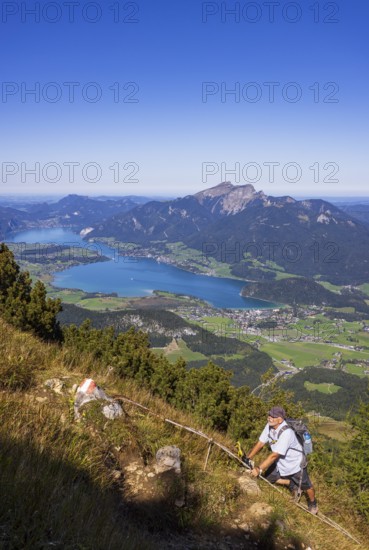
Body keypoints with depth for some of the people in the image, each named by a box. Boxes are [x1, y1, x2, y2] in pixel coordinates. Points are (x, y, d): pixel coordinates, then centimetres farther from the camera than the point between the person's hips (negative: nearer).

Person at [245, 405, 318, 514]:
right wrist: (248, 458, -19)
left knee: (306, 486, 11)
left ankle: (313, 503, 44)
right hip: (280, 463, 7)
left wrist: (259, 469, -37)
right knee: (268, 477, 4)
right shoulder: (269, 426, -16)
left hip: (296, 464, -7)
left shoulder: (286, 433, -39)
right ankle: (292, 485, 25)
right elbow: (260, 444, -9)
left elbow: (274, 455, -38)